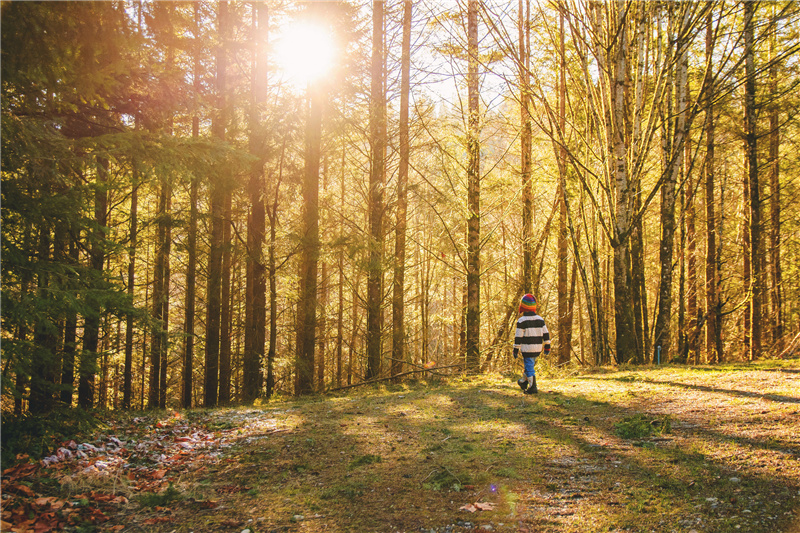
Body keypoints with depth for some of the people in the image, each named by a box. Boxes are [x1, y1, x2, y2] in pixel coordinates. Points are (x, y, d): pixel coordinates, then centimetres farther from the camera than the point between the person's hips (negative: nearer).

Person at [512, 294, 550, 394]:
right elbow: (546, 334, 8)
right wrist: (547, 346, 15)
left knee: (529, 368, -2)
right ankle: (524, 382, 35)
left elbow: (518, 337, -10)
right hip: (538, 348, 6)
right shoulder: (540, 319, 6)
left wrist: (516, 350, -4)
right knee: (530, 365, 21)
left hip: (527, 348, -6)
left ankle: (533, 387, -6)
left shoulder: (521, 321, -10)